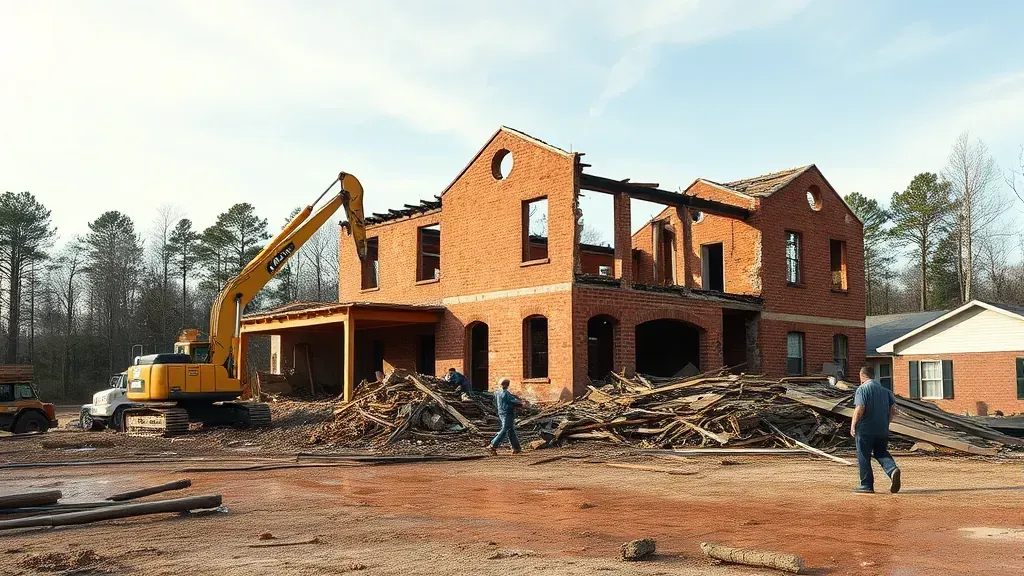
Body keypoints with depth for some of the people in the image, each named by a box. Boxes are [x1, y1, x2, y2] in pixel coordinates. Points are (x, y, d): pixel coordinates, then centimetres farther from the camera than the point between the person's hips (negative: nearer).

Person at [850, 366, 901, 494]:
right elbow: (893, 408, 8)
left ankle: (867, 485, 7)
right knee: (881, 453, 18)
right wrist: (886, 423, 18)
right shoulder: (884, 389, 11)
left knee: (864, 457, 4)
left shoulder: (862, 389, -9)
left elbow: (860, 409, -19)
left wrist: (853, 425, -13)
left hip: (865, 430, -6)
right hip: (882, 430, 6)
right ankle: (893, 469, -9)